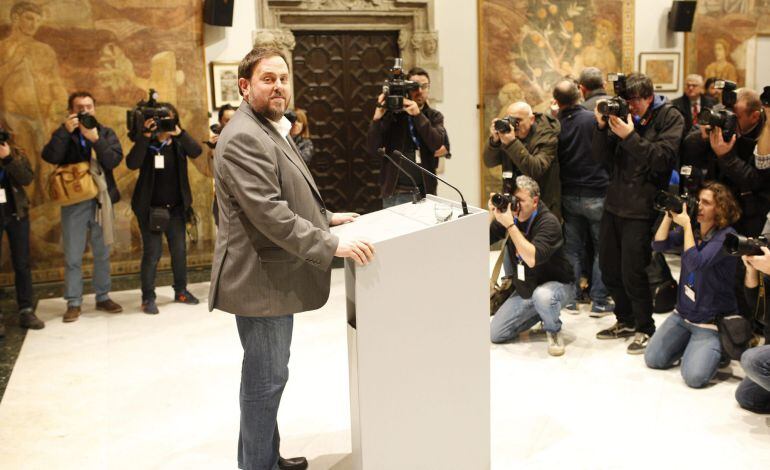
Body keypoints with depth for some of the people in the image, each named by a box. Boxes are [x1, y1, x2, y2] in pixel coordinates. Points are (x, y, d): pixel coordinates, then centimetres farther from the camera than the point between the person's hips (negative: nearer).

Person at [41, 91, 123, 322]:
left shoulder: (106, 133, 6)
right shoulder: (64, 134, 5)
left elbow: (114, 160, -11)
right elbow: (50, 157, -15)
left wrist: (95, 139, -22)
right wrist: (65, 130, -21)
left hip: (101, 200, 1)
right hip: (73, 202, -1)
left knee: (102, 254, 10)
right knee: (73, 256, 1)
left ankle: (103, 297, 22)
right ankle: (73, 303, 10)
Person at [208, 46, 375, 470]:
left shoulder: (271, 130, 16)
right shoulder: (244, 138, -19)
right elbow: (270, 214, -27)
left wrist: (326, 218, 20)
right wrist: (332, 244, -27)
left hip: (273, 276, 11)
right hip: (261, 280, -11)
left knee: (266, 376, 20)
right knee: (265, 380, 0)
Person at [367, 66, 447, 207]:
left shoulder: (434, 116, 5)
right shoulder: (391, 115, 1)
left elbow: (437, 144, -14)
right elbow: (372, 149, -7)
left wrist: (418, 115, -22)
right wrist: (377, 118, -20)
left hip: (425, 192, 1)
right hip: (394, 193, -1)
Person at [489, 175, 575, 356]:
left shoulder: (548, 222, -25)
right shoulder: (509, 215, -6)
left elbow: (533, 259, -39)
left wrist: (509, 225, -41)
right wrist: (490, 214, -24)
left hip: (556, 285, -6)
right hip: (524, 290, 6)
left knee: (542, 295, -42)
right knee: (495, 334, -2)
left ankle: (554, 330, -8)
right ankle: (539, 313, 20)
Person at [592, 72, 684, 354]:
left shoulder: (669, 118, -3)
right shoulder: (622, 115, 10)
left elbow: (663, 159, -17)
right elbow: (602, 158, 5)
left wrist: (630, 137, -22)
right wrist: (602, 127, -10)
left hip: (642, 207, -6)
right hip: (614, 202, 6)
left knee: (632, 273, -5)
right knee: (609, 269, 12)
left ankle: (645, 329, 14)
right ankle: (626, 322, 31)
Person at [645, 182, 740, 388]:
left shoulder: (726, 236, -18)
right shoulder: (691, 229, 3)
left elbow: (696, 263, -29)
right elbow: (658, 245, -4)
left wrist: (686, 224, -26)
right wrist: (669, 216, -15)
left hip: (711, 320, -6)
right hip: (683, 313, 6)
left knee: (694, 377, -18)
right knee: (653, 359, 0)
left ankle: (717, 349, 12)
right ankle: (691, 344, 24)